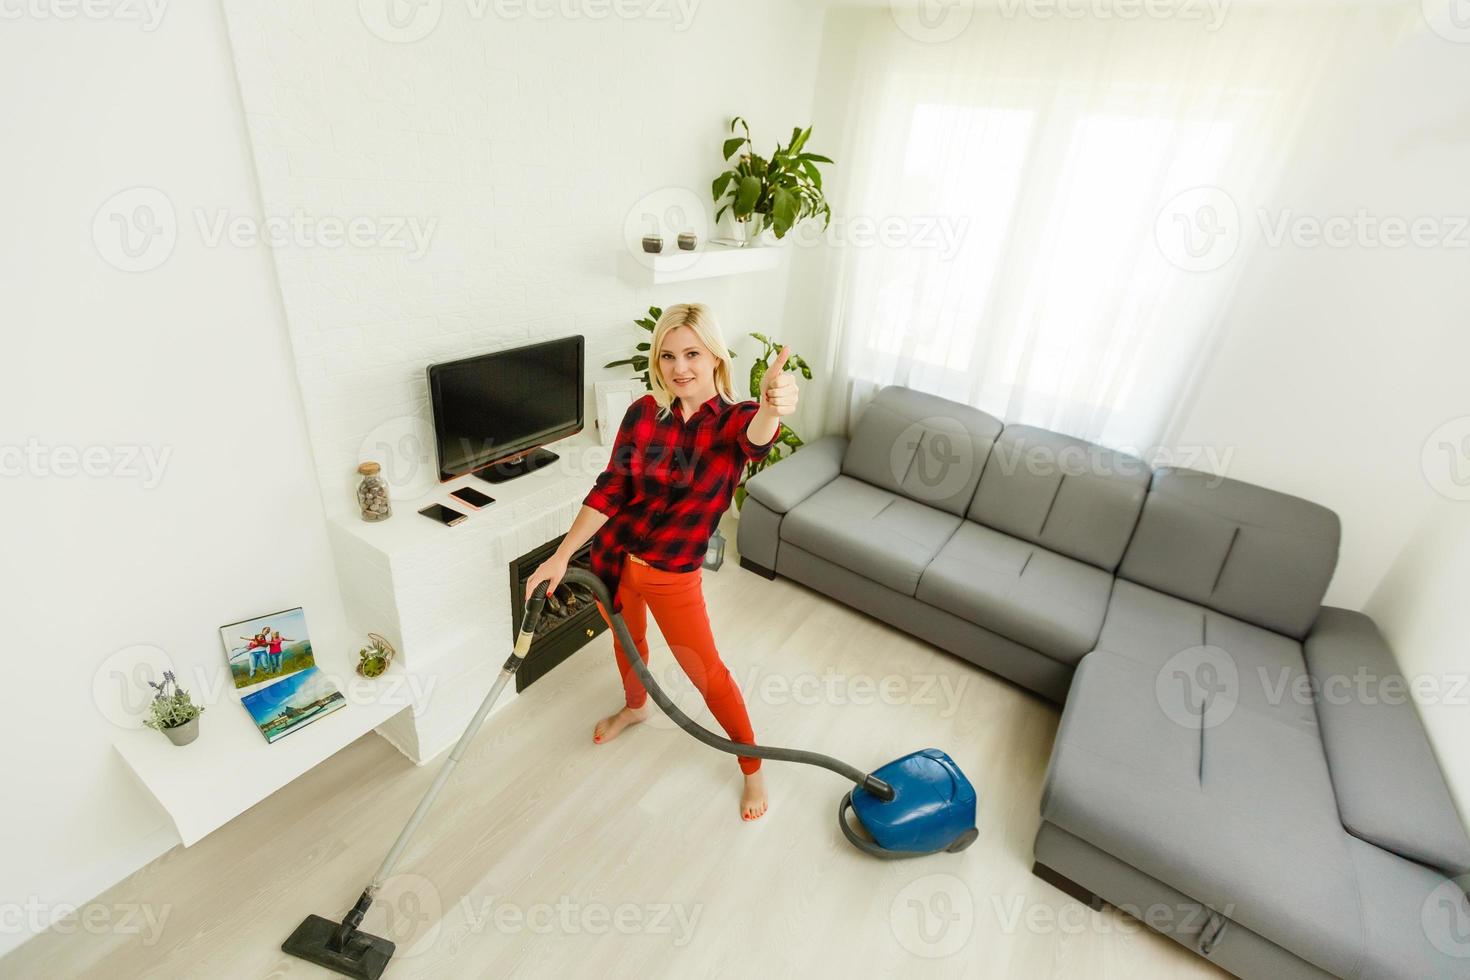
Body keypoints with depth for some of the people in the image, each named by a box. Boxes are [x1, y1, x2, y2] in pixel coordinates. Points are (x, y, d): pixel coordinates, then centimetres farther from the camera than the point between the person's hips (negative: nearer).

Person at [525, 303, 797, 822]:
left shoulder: (734, 419, -17)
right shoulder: (643, 412, -10)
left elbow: (756, 436, -43)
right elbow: (610, 489, -5)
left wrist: (772, 407, -67)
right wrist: (562, 555, -6)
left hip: (673, 575, -3)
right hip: (614, 557, 4)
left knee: (706, 671, 9)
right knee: (626, 641, 28)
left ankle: (753, 767, 34)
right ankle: (635, 706, 61)